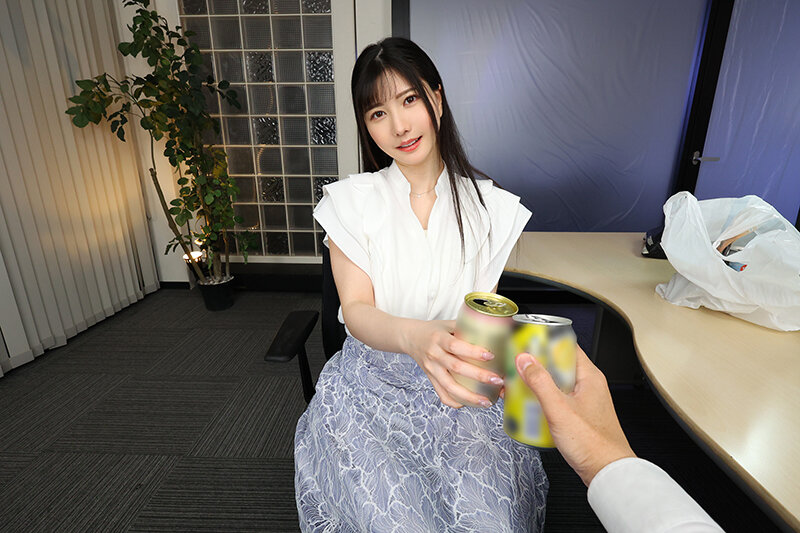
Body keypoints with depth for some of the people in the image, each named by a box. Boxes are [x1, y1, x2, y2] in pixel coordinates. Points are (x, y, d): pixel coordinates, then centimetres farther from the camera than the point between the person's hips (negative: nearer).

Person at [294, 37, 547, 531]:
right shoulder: (350, 202, -3)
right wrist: (414, 336, -33)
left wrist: (467, 363, -23)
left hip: (455, 382, 1)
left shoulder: (490, 207, 0)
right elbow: (356, 311, -11)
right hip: (372, 378, 0)